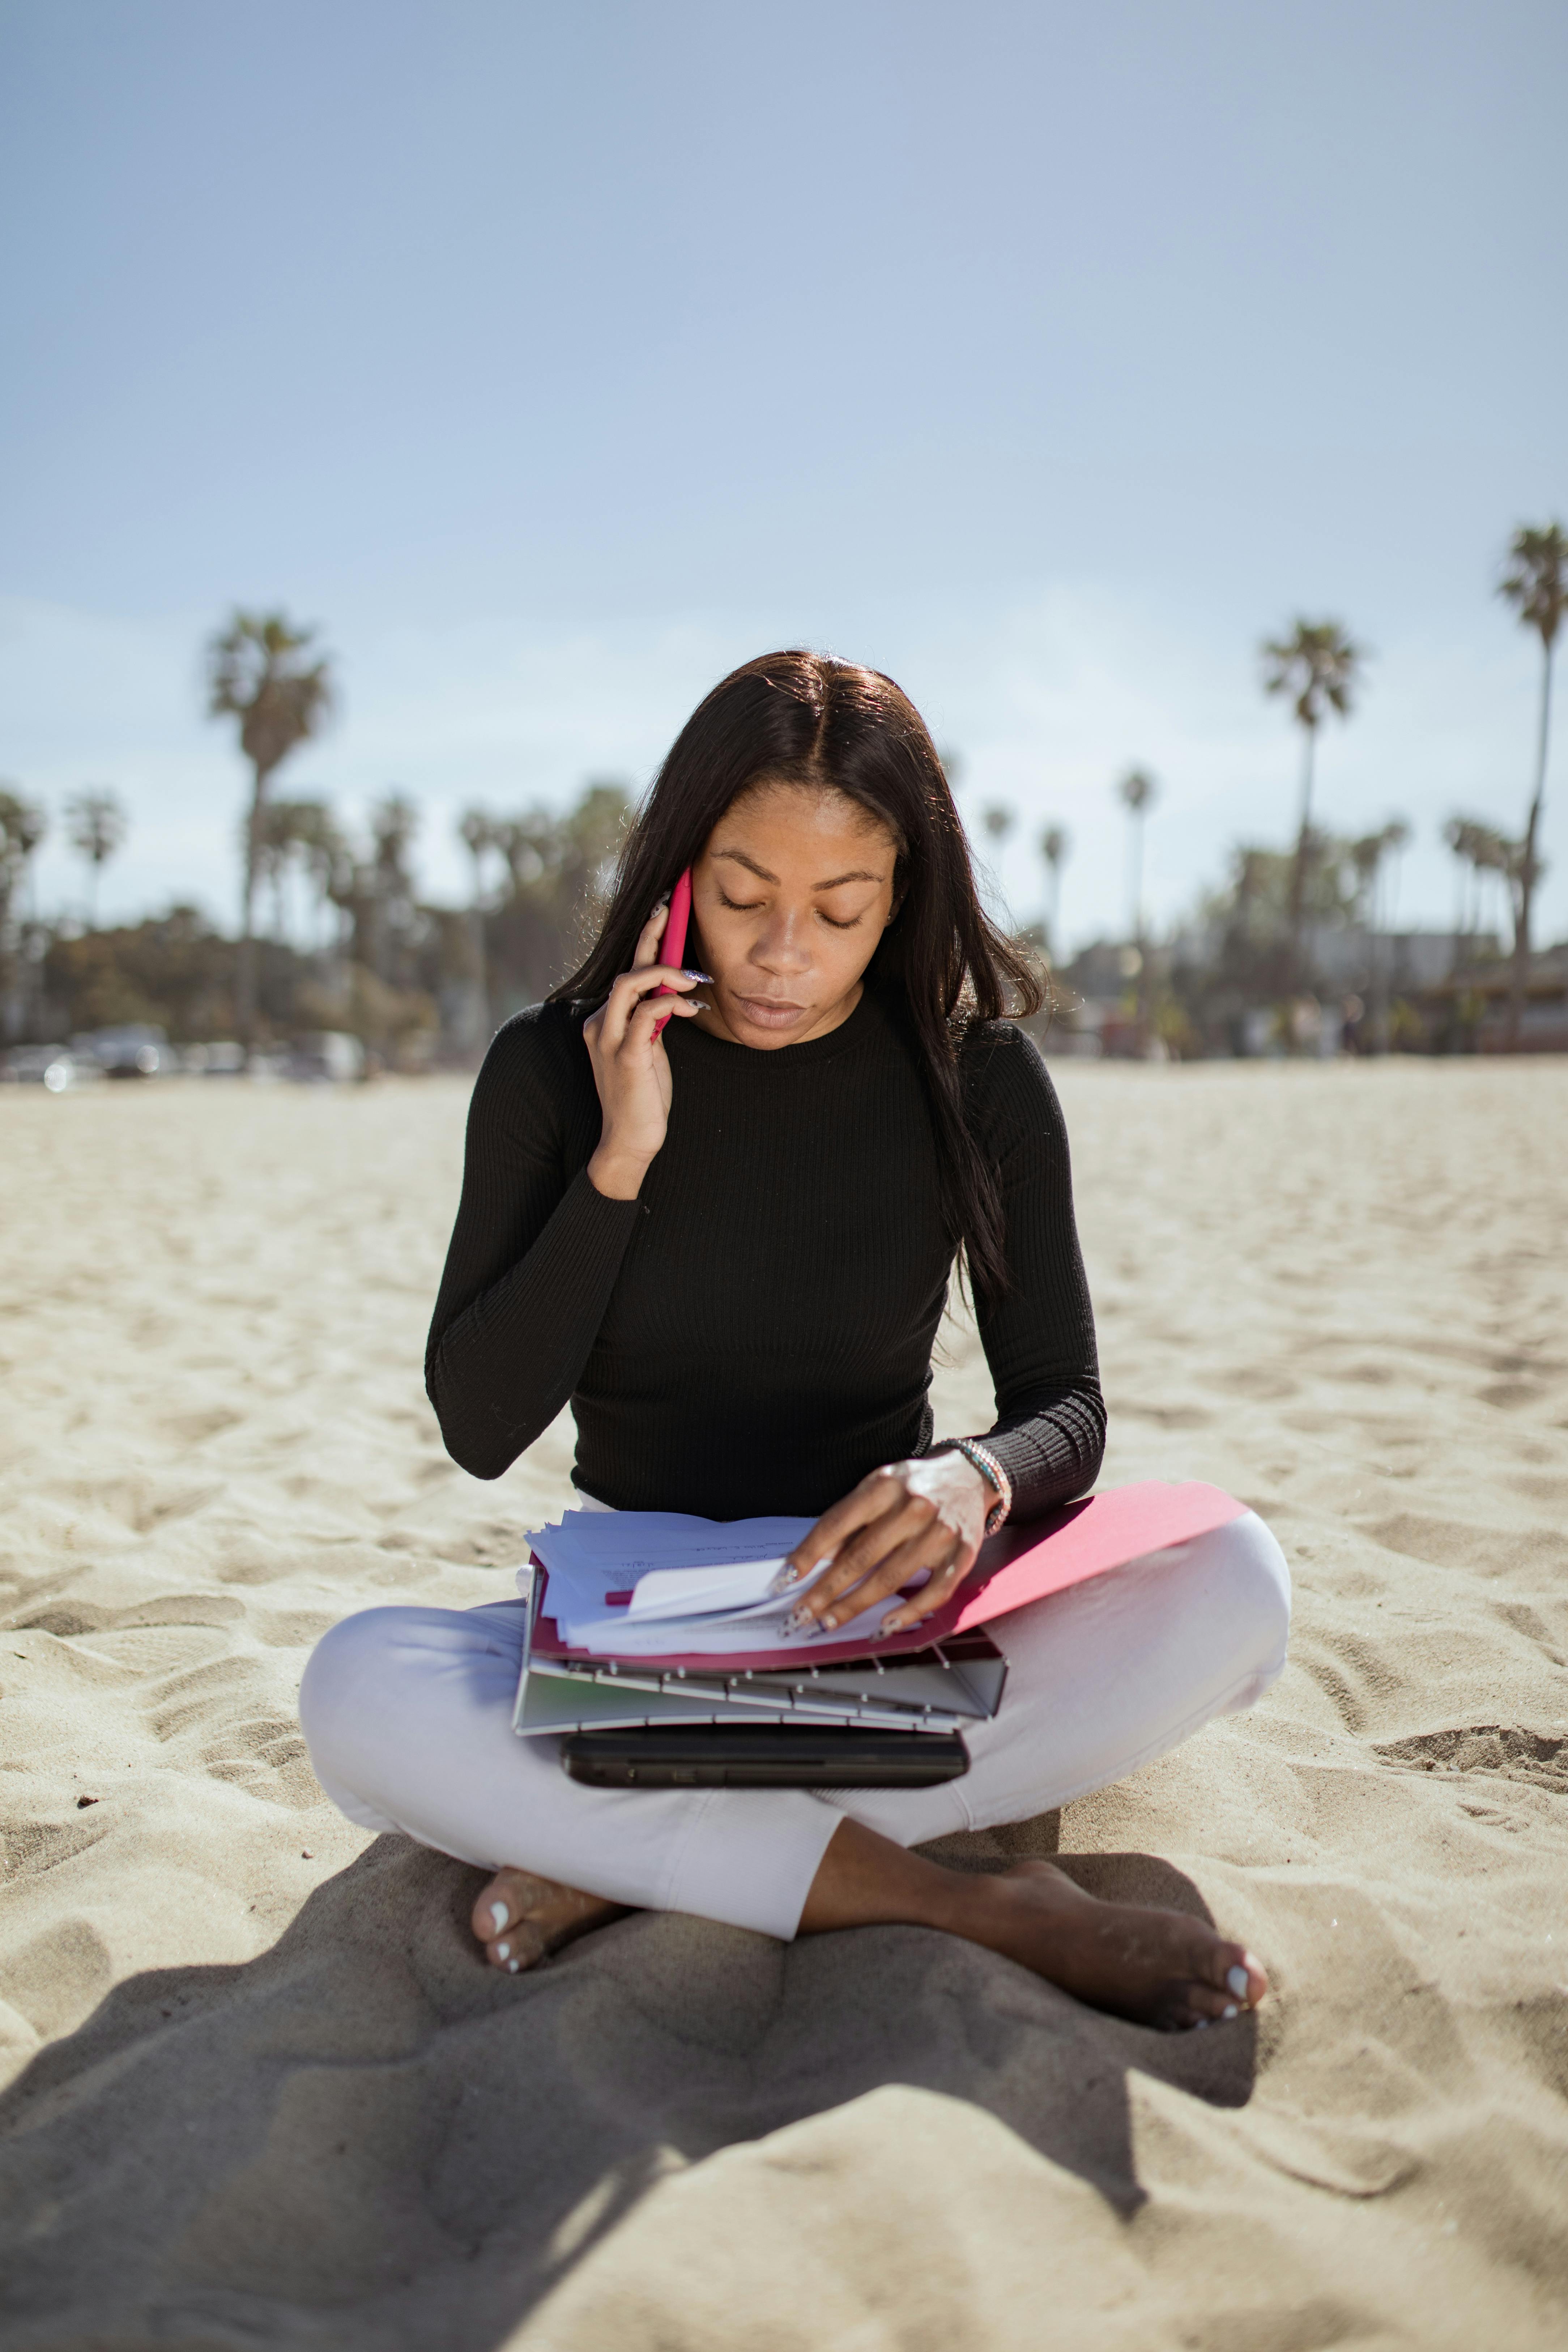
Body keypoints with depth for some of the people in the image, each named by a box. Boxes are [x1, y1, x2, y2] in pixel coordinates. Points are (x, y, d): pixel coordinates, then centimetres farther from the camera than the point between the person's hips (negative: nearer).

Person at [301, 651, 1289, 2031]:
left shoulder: (977, 1079, -4)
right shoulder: (553, 1071, -5)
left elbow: (1068, 1410, -3)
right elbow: (480, 1428, -8)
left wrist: (976, 1479, -27)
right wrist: (618, 1166, -19)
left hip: (885, 1622, 1)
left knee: (1233, 1585, -26)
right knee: (357, 1688, -30)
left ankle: (623, 1864, -25)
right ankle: (969, 1907, -29)